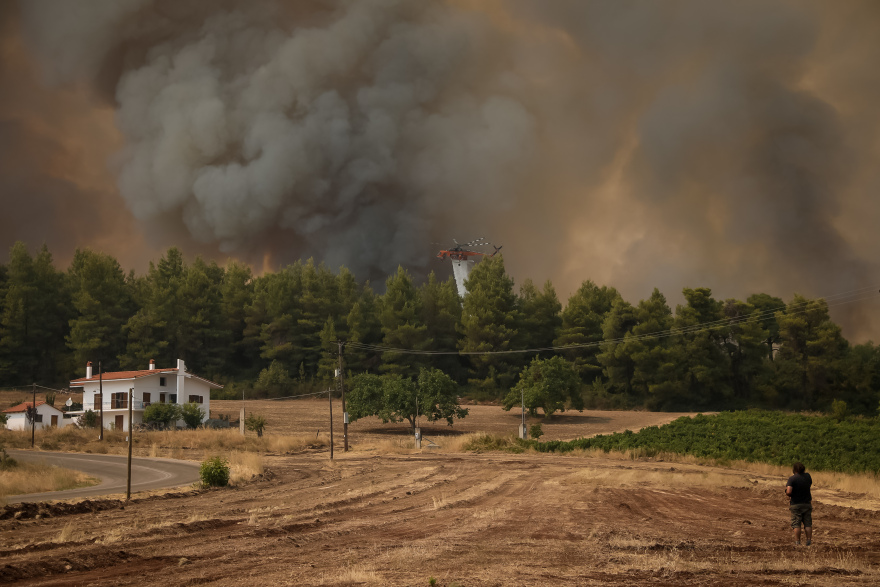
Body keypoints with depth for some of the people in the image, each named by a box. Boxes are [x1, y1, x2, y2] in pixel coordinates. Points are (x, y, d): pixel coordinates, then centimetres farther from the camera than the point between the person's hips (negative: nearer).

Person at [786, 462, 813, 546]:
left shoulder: (792, 478, -13)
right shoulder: (807, 476, 0)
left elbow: (788, 492, -23)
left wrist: (788, 494, -2)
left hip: (796, 504, -3)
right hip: (807, 503, 3)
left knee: (796, 524, 1)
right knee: (808, 524, 8)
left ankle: (797, 542, -1)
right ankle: (809, 540, 7)